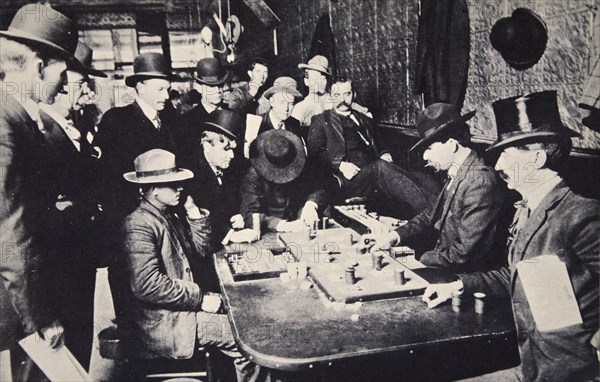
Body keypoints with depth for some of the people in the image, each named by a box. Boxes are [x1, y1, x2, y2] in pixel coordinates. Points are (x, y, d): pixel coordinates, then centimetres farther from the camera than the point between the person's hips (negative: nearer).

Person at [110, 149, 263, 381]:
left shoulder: (170, 216, 10)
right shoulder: (139, 225, -18)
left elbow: (202, 250, 13)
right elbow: (147, 285, -26)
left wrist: (193, 212, 1)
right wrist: (199, 299, -21)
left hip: (181, 305, 9)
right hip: (159, 323, -9)